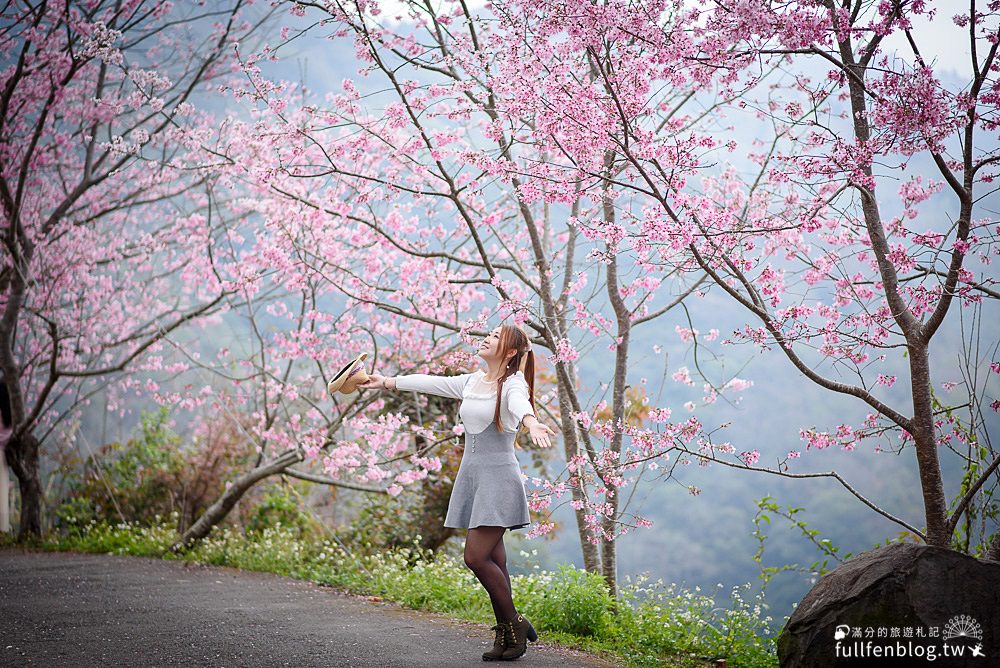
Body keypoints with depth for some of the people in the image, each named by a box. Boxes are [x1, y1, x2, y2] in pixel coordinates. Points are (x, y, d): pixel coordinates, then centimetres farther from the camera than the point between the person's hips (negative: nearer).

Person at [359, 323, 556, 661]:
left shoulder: (513, 384, -9)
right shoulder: (472, 382, 14)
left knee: (476, 557, -13)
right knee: (492, 560, 6)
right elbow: (430, 382, 23)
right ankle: (507, 635, 9)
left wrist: (531, 422, -54)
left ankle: (515, 625, 1)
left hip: (498, 477, -7)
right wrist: (388, 382, 27)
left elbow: (519, 402, -32)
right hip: (471, 474, 7)